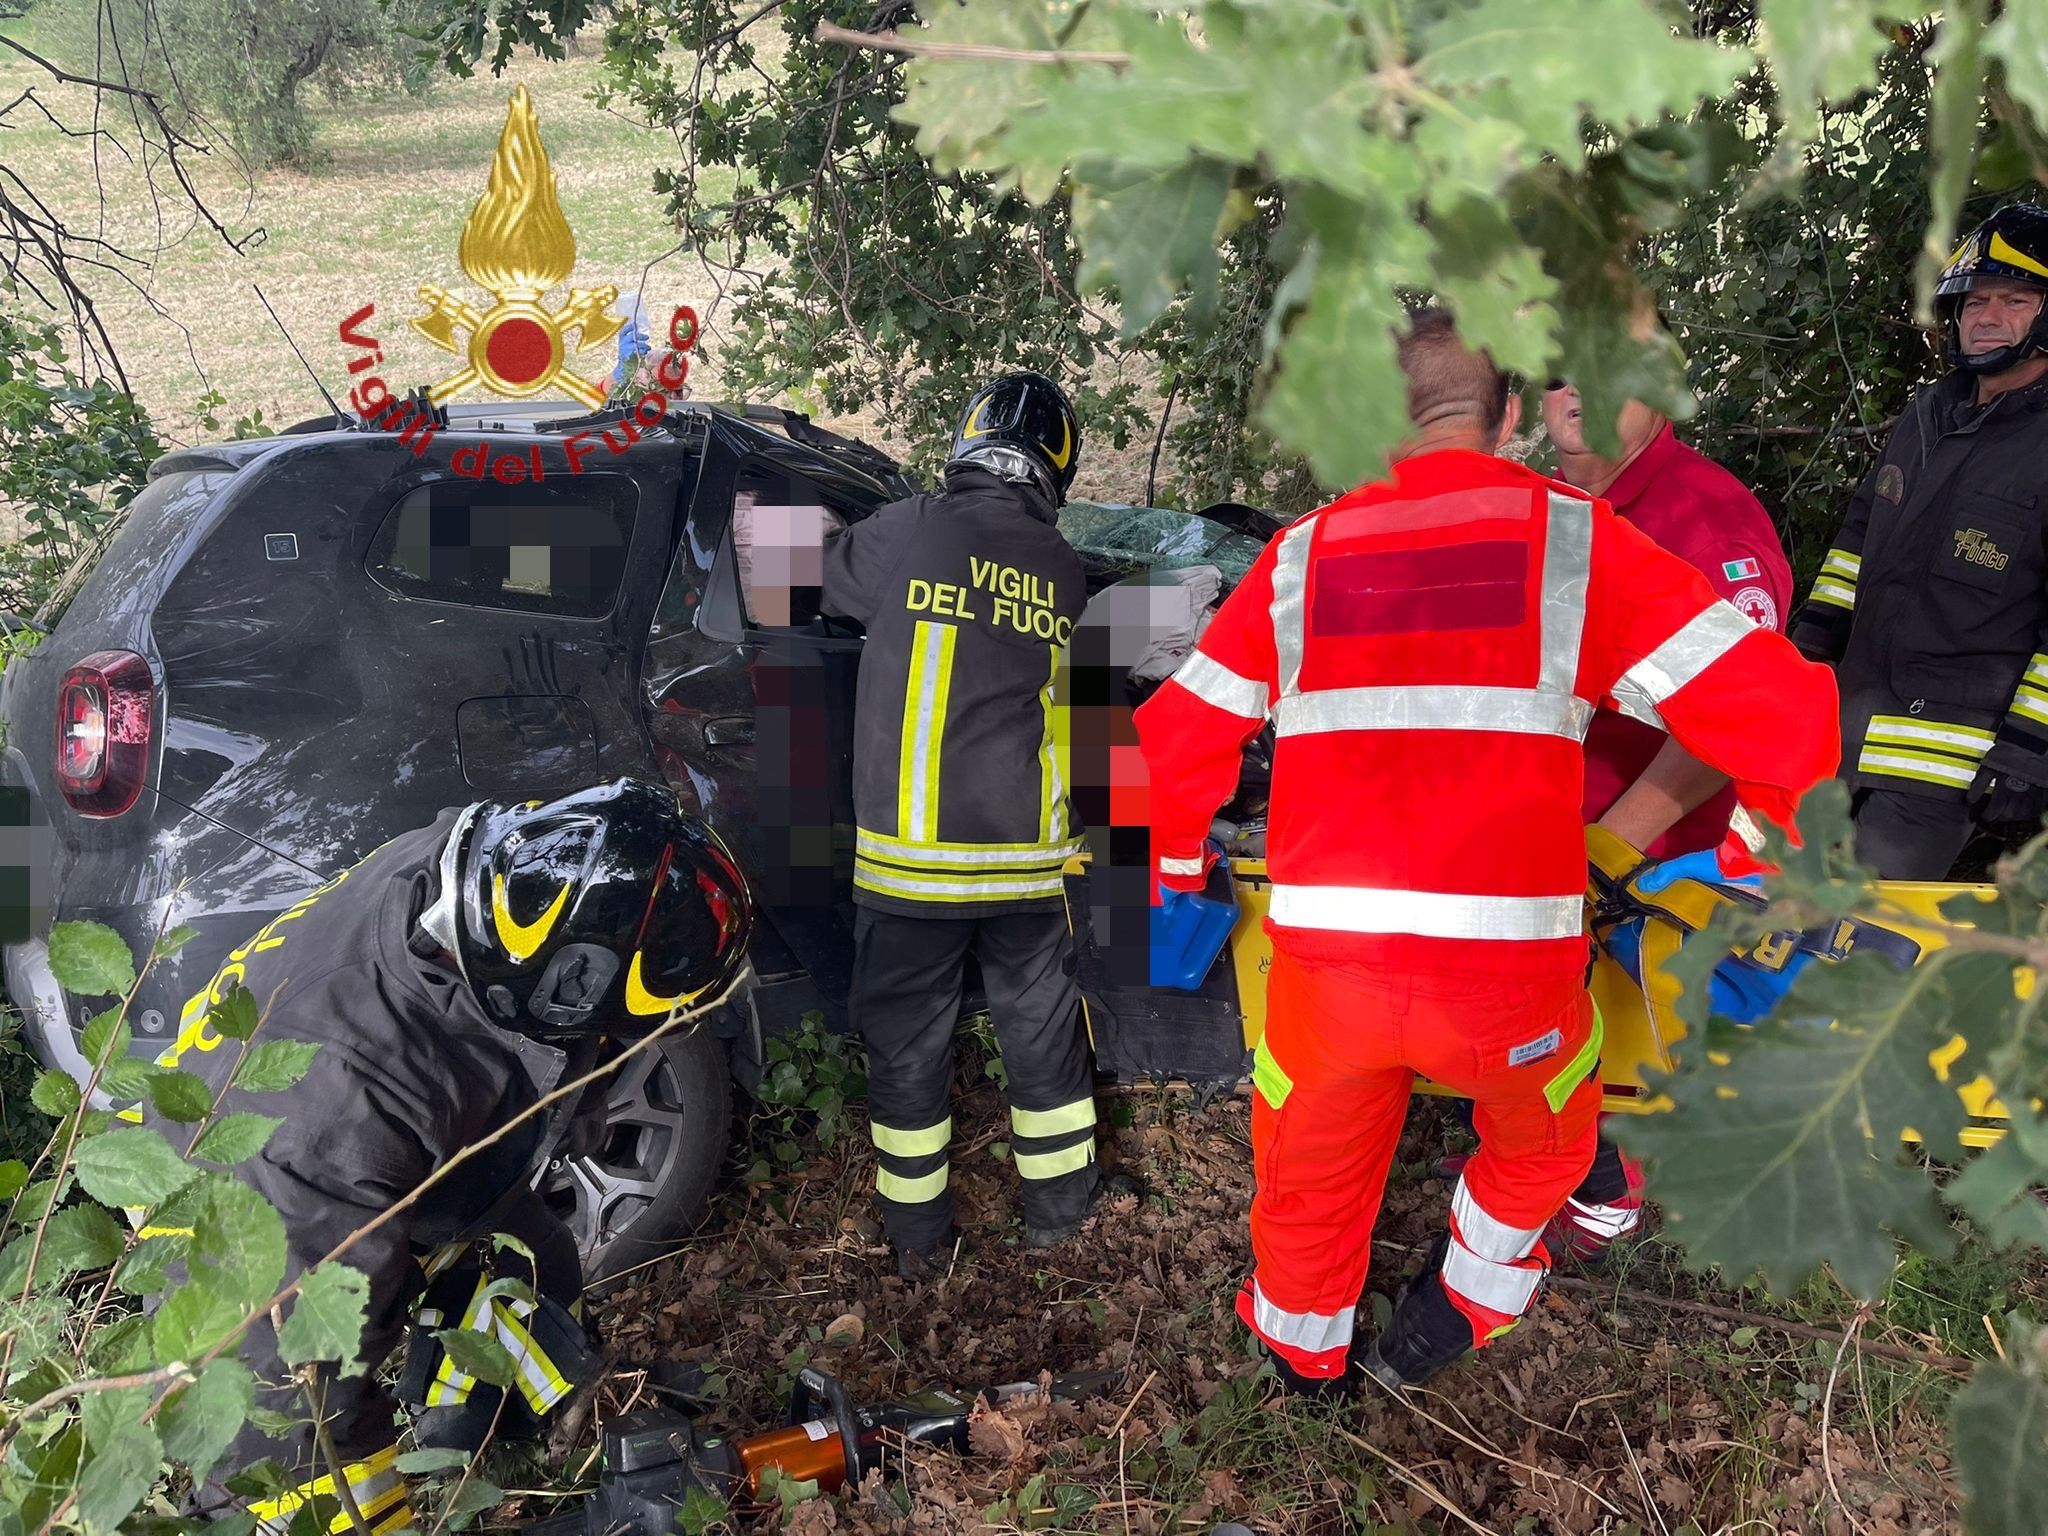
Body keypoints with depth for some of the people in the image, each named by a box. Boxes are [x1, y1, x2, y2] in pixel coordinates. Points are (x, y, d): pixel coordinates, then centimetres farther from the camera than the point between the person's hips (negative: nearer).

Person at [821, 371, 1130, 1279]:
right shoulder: (1063, 572, 3)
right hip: (1027, 858, 3)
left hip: (907, 857, -2)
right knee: (1042, 1035, 19)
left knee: (908, 1045, 12)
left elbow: (821, 582, 7)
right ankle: (1059, 1206, 34)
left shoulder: (908, 534, -8)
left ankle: (918, 1235, 25)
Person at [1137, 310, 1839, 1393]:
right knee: (1543, 1143, 31)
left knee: (1311, 1167, 27)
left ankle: (1307, 1357, 50)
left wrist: (1180, 860, 27)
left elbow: (1180, 731, 10)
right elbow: (1780, 712, -6)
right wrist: (1757, 840, 14)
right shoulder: (1574, 539, -2)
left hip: (1325, 954, 2)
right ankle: (1441, 1324, 43)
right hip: (1508, 970, -1)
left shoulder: (1302, 554, 5)